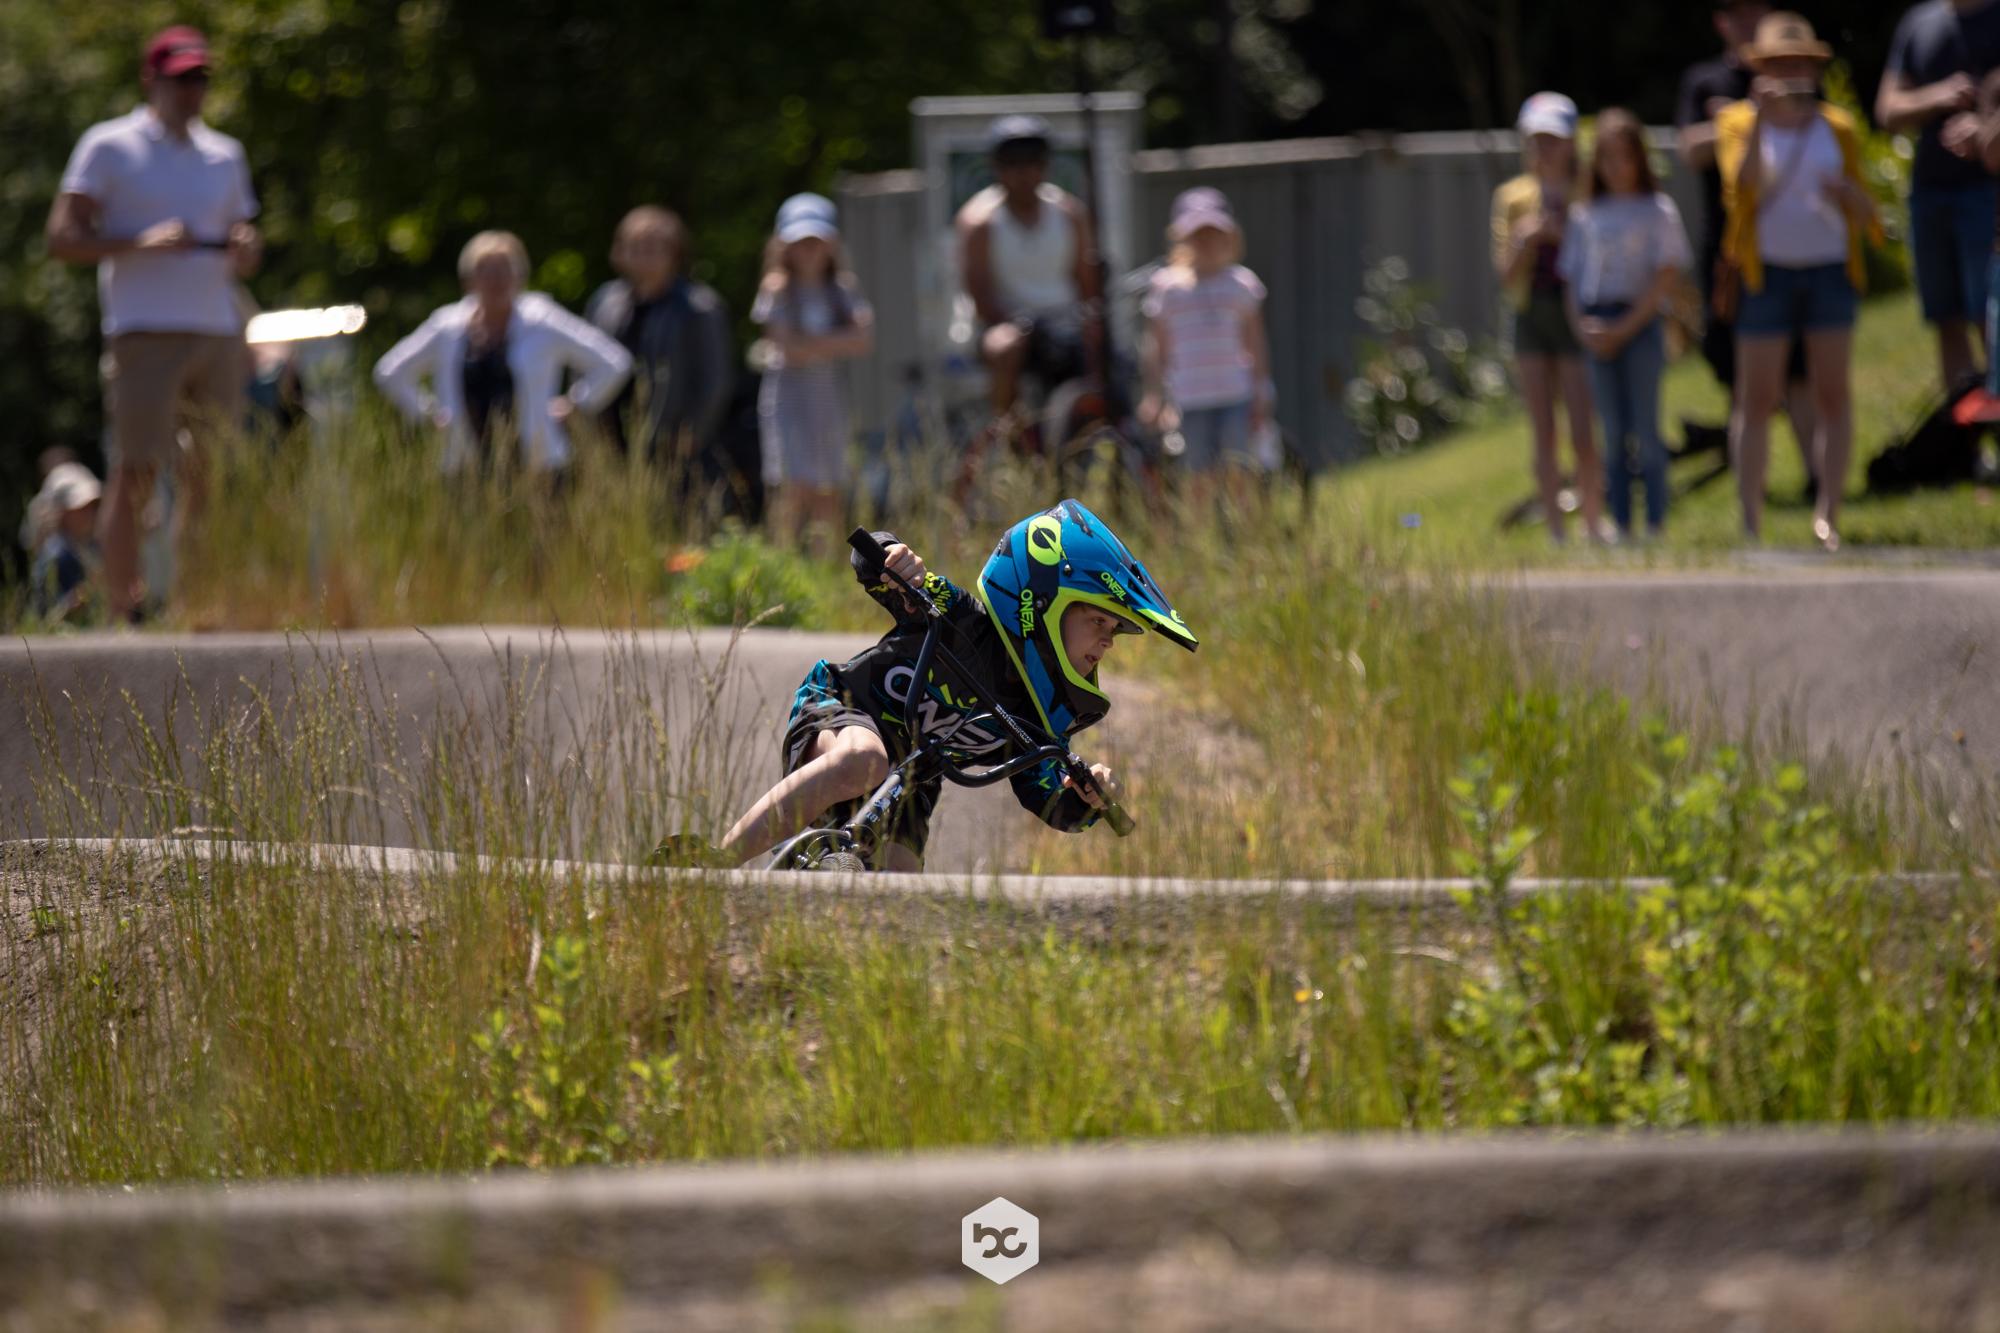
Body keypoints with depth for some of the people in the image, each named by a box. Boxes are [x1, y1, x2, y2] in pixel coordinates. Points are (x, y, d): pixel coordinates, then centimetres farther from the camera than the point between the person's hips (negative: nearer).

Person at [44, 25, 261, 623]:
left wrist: (246, 250, 0)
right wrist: (141, 242, -18)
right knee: (133, 473, -9)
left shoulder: (224, 157, 18)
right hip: (145, 328, -5)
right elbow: (63, 239, -5)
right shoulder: (108, 147, 2)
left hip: (217, 330, 5)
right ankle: (123, 612, -9)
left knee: (209, 481, 2)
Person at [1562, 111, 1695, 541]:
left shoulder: (1657, 210, 2)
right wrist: (1581, 326, -4)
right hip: (1595, 328, 3)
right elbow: (1571, 278, 14)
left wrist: (1626, 327, -11)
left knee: (1645, 429, -6)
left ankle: (1657, 526, -4)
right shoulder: (1584, 215, 13)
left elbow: (1667, 275, -5)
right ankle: (1621, 527, 5)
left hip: (1639, 323, -3)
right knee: (1612, 433, 4)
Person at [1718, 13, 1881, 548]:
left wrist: (1846, 194, -12)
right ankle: (1751, 524, 2)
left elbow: (1865, 215, 10)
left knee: (1833, 394, -3)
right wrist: (1761, 118, -23)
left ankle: (1827, 516, -1)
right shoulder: (1739, 124, 3)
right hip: (1766, 272, -2)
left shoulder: (1837, 127, 9)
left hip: (1830, 269, 2)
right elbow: (1744, 182, -16)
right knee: (1758, 401, -2)